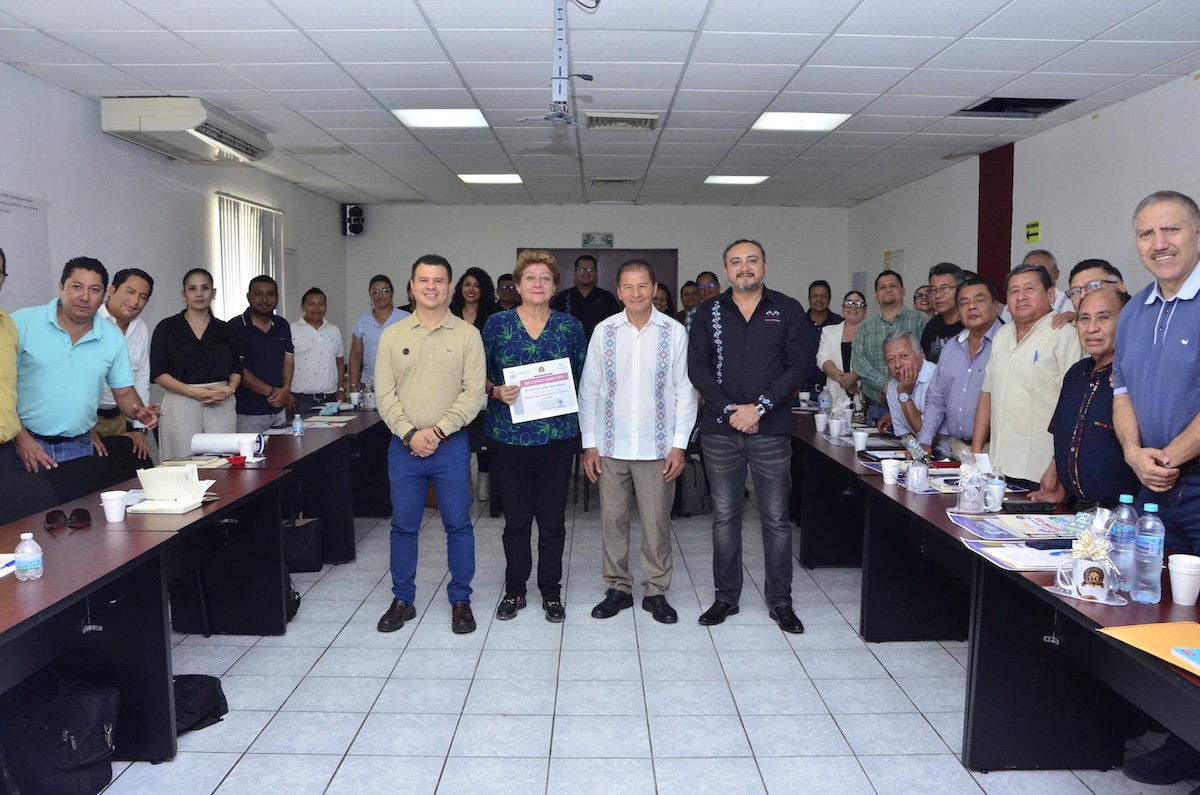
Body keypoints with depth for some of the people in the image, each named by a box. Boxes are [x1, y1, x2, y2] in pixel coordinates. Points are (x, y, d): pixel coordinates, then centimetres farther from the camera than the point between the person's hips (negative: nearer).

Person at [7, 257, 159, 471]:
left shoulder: (113, 337, 4)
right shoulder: (23, 323, -6)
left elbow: (124, 392, 9)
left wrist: (139, 412, -12)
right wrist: (20, 437, -12)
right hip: (24, 446, -2)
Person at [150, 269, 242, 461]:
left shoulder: (225, 330, 12)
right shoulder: (167, 328, 3)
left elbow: (236, 368, 13)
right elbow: (158, 372, -2)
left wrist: (230, 389, -9)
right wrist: (193, 391, -15)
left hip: (222, 406, 2)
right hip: (181, 405, -2)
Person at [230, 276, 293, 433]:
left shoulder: (283, 326, 11)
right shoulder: (236, 327, -5)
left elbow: (288, 360, 10)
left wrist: (285, 390, -9)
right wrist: (271, 392, -12)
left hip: (279, 411, 5)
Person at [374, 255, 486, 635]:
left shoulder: (467, 335, -1)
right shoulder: (393, 335, 5)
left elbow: (473, 392, -7)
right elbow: (385, 393, 1)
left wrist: (438, 430, -14)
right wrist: (410, 433, -12)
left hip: (450, 445, -2)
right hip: (404, 445, 2)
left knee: (458, 524, 5)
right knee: (403, 525, 10)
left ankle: (460, 600, 20)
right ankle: (402, 600, 24)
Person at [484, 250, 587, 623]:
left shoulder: (569, 326, 5)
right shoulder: (497, 323, 3)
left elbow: (583, 378, 10)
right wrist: (496, 392, -14)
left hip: (557, 435, 1)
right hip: (508, 435, 0)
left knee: (552, 518, 6)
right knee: (515, 517, 7)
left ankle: (551, 592, 22)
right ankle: (514, 589, 24)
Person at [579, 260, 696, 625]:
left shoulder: (674, 332, -3)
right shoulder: (604, 331, 1)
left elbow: (685, 391, -1)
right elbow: (589, 389, 4)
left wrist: (680, 445, -5)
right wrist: (589, 443, 1)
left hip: (657, 447, -1)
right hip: (611, 445, 2)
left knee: (657, 522, 6)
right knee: (613, 520, 10)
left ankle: (656, 592, 22)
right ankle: (618, 588, 25)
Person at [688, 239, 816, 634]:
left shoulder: (789, 311, 3)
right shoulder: (708, 312, 6)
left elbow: (801, 365, -4)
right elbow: (697, 367, -1)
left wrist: (758, 406, -13)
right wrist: (731, 409, -12)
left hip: (771, 430, -1)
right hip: (720, 430, 1)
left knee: (776, 518, 5)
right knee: (724, 516, 9)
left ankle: (780, 601, 19)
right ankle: (726, 597, 21)